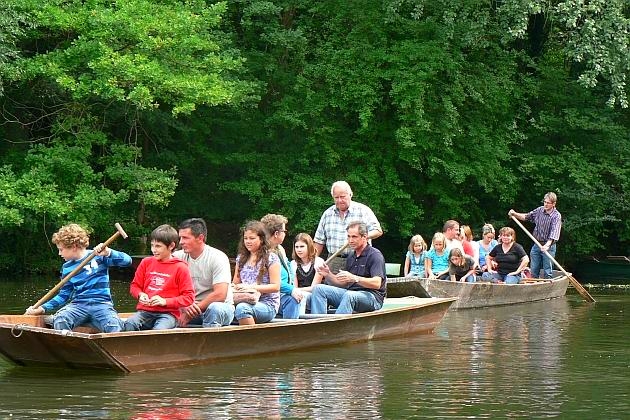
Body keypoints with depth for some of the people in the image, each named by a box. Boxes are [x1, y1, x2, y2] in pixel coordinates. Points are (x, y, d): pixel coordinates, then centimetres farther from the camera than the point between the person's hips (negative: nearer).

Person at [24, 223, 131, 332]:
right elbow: (64, 295, 18)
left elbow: (127, 261, -8)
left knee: (115, 327, -35)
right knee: (59, 320, -30)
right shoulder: (67, 268, 15)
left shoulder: (98, 256, 1)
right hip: (78, 305, 3)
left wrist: (108, 253, -25)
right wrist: (43, 308, 7)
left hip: (101, 304, -3)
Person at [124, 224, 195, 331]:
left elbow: (189, 297, -1)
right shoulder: (146, 262, 14)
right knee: (129, 324, -30)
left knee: (159, 330, -37)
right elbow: (134, 286, 22)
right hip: (145, 311, 4)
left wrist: (165, 301, -12)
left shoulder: (180, 268, 2)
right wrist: (140, 295, -1)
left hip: (168, 313, -4)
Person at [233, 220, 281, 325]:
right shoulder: (241, 258, 19)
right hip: (246, 302, 5)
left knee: (242, 308, -39)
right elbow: (235, 284, 24)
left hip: (267, 305, -5)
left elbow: (276, 286, -4)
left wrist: (252, 287, -14)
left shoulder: (271, 258, 1)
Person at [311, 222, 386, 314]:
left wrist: (354, 278, -31)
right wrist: (328, 275, 3)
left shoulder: (374, 255, -7)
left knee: (349, 295, -40)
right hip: (350, 293, 8)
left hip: (372, 297, -8)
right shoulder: (351, 257, 19)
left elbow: (377, 284, -20)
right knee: (318, 289, -7)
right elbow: (344, 283, 21)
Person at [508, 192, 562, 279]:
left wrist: (547, 245, -39)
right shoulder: (539, 210, 4)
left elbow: (554, 232, -25)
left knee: (547, 272, -2)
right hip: (536, 244, 6)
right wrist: (514, 214, 1)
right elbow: (526, 217, 18)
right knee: (533, 271, 10)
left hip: (548, 246, -6)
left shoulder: (556, 216, -14)